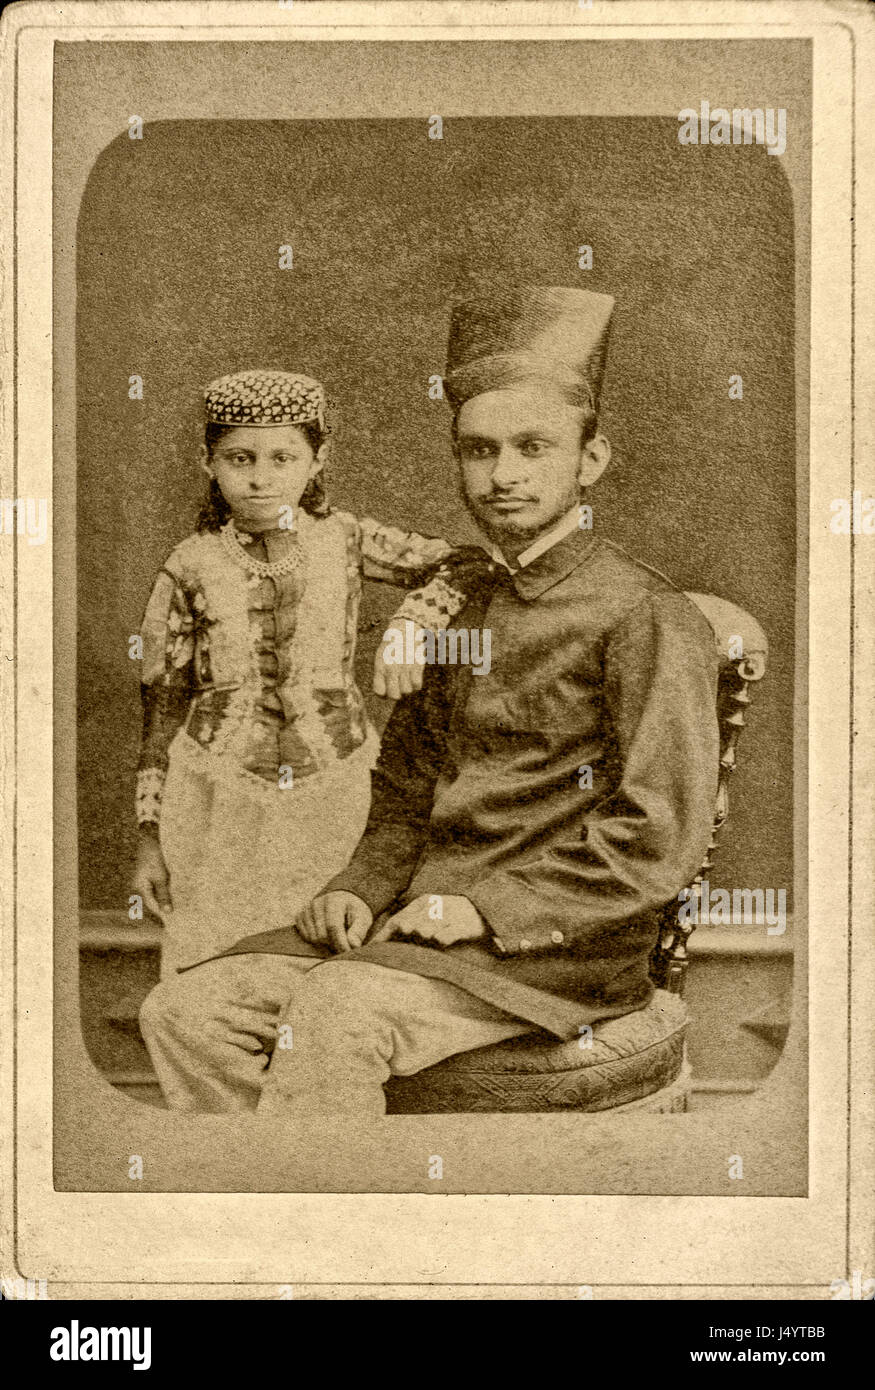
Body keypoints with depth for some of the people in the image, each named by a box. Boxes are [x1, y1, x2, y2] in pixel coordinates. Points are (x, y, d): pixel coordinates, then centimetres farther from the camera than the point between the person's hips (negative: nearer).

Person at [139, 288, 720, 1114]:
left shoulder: (648, 619, -7)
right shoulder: (459, 611, 16)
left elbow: (657, 845, -12)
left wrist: (486, 908, -16)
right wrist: (362, 889, 6)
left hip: (560, 947, -7)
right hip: (421, 924, 7)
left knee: (334, 1010, -32)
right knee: (187, 1009, -10)